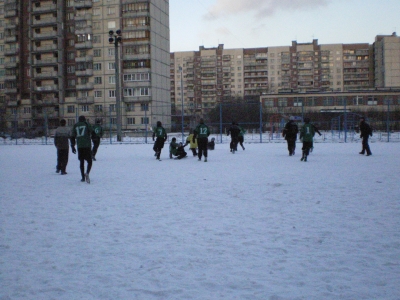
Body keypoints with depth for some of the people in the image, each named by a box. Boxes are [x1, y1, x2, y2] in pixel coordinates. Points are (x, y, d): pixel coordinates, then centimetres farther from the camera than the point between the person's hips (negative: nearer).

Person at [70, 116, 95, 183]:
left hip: (79, 146, 3)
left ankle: (83, 177, 13)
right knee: (89, 161, 0)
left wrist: (72, 146, 15)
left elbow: (72, 137, 11)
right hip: (87, 146, -3)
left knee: (81, 162, 13)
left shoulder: (75, 126, 13)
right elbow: (92, 133, 0)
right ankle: (87, 173, -26)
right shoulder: (87, 124, 4)